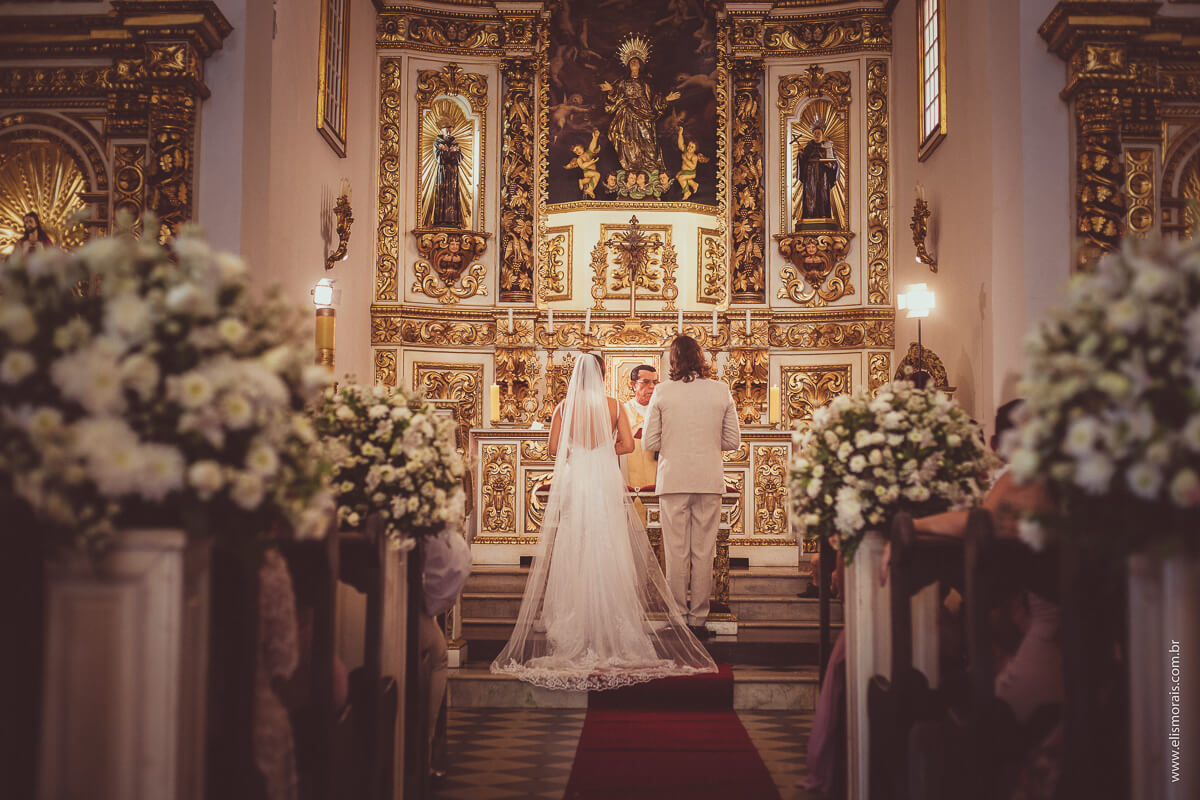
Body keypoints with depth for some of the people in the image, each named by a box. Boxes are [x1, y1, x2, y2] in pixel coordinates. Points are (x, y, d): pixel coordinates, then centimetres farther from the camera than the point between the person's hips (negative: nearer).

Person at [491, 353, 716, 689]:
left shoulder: (565, 406, 0)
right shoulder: (614, 406, 0)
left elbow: (554, 448, -3)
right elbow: (628, 445, -4)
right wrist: (602, 450, 11)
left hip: (574, 481, 0)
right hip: (606, 481, 0)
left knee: (574, 549, 5)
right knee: (609, 548, 5)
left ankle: (574, 619, 6)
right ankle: (612, 618, 6)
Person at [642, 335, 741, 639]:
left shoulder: (662, 392, -4)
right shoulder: (721, 390, 0)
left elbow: (649, 442, -1)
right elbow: (733, 441, 3)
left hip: (673, 480, -1)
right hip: (709, 480, 1)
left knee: (676, 553, 5)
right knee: (704, 553, 7)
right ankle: (698, 619, 11)